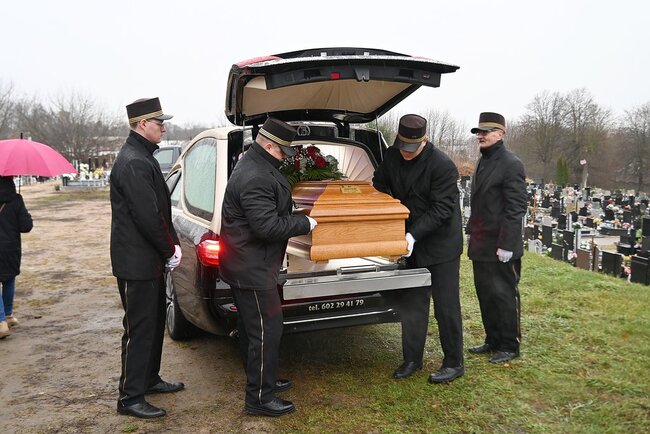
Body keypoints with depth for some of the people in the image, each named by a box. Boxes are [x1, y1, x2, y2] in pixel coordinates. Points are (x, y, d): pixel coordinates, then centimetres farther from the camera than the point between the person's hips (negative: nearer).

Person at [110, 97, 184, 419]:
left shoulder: (142, 158, 14)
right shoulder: (133, 163, -20)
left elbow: (160, 209, 15)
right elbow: (148, 216, -24)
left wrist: (172, 245, 7)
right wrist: (170, 250, -12)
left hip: (150, 259, 10)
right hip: (137, 262, -10)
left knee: (154, 322, 20)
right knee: (139, 328, 0)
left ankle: (149, 379, 35)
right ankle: (130, 398, 12)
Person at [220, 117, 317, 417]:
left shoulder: (257, 167, 12)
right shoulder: (255, 178, -24)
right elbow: (268, 226, -27)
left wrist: (298, 220, 15)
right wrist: (305, 224, -16)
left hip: (247, 264, 11)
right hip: (252, 267, -11)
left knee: (251, 328, 20)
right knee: (266, 330, -3)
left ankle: (262, 381, 37)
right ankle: (259, 398, 9)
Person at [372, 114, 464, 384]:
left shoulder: (442, 165, -20)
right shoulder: (393, 156, -2)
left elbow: (442, 208, -21)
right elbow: (380, 187, 13)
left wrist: (415, 234, -28)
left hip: (441, 243, -6)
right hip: (412, 241, 6)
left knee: (446, 305, 2)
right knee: (412, 303, 12)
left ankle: (453, 363, 18)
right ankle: (412, 359, 25)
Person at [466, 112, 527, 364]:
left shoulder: (511, 164, -12)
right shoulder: (483, 162, 15)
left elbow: (516, 208, -17)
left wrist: (506, 245, -20)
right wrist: (471, 231, 18)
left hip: (499, 246, -9)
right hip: (481, 244, 9)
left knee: (503, 295, 2)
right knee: (485, 293, 15)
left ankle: (510, 347, 17)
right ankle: (493, 341, 29)